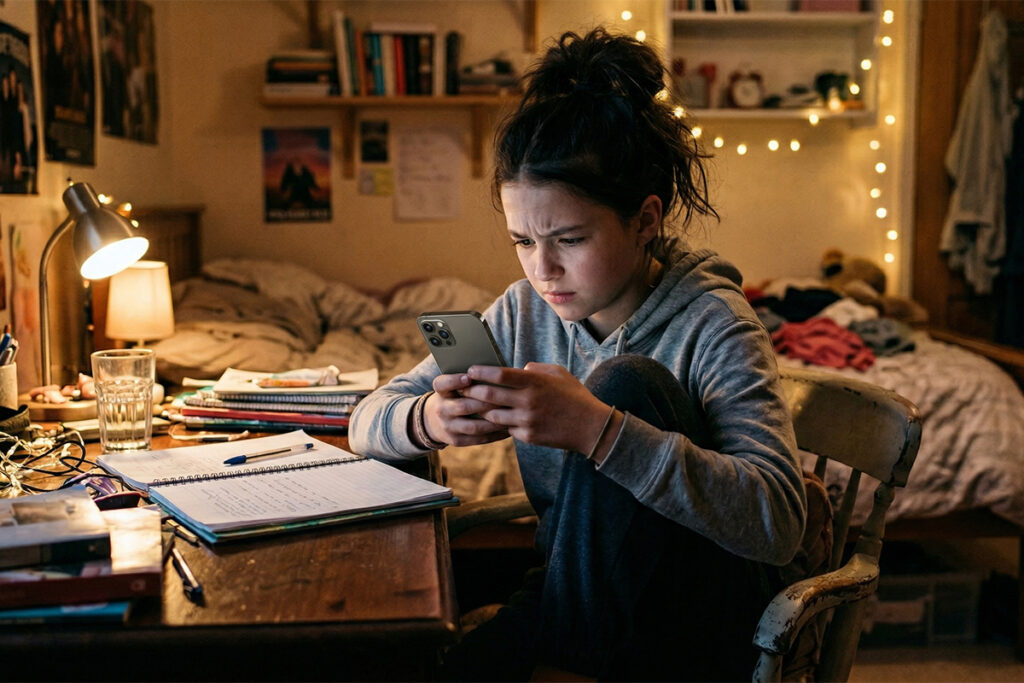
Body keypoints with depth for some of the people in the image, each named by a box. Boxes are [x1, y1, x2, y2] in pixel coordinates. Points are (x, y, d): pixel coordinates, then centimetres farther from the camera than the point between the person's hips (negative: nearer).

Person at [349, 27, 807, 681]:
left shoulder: (710, 325, -16)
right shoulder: (524, 313, -1)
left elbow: (778, 522, -28)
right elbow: (368, 421, 2)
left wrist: (597, 428, -39)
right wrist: (431, 420, -23)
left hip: (697, 629, -3)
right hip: (575, 584, 3)